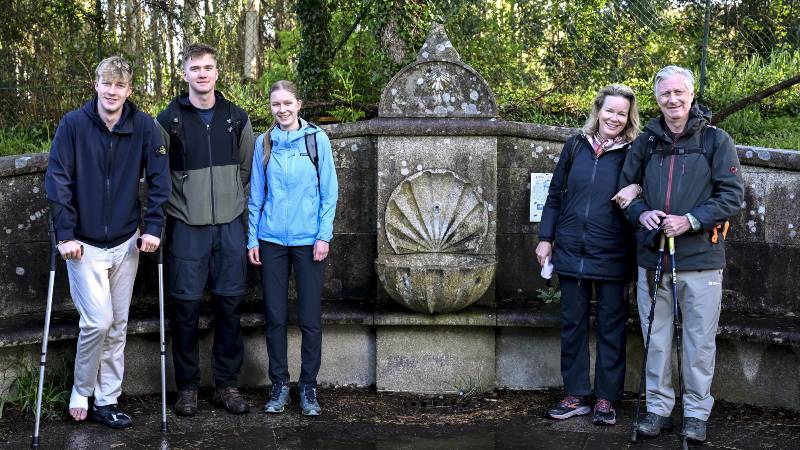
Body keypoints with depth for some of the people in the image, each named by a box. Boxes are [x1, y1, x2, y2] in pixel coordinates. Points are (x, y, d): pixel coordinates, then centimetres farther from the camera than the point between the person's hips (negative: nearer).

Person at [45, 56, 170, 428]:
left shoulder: (144, 127, -4)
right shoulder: (73, 125, -8)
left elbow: (159, 179, -1)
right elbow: (57, 181, -8)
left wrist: (153, 227, -8)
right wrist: (65, 235, -12)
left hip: (125, 243, 3)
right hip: (84, 244, -3)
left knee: (117, 327, 9)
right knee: (98, 322, -11)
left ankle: (106, 401, 21)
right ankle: (81, 393, 12)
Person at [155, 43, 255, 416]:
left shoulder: (236, 118, 6)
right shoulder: (169, 119, -3)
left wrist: (227, 196, 12)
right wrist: (183, 200, 2)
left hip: (230, 224, 2)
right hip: (187, 227, -2)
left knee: (230, 304, 5)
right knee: (187, 305, 1)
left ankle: (227, 384, 16)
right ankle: (187, 387, 13)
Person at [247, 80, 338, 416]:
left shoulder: (317, 139, -2)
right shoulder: (264, 143, 5)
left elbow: (329, 191, -1)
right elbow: (256, 194, 8)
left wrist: (324, 235, -8)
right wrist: (252, 239, 4)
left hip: (308, 240, -2)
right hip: (272, 240, 2)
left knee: (310, 318, 2)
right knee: (275, 316, 6)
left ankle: (308, 387, 14)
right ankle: (279, 385, 18)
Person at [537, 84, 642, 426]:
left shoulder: (633, 153, -1)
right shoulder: (576, 146, 6)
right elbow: (555, 195, 11)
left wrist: (638, 188, -21)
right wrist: (545, 238, 7)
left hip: (612, 257, -3)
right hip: (571, 253, 3)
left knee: (611, 327, 5)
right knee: (572, 324, 8)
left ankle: (606, 398, 15)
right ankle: (576, 395, 18)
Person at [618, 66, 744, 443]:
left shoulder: (715, 140, -1)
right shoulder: (646, 142, 9)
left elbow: (732, 195, -4)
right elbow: (625, 187, 17)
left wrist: (690, 220, -16)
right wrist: (640, 213, -4)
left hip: (700, 258, -3)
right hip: (652, 257, 3)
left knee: (699, 340, 4)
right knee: (656, 338, 10)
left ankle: (697, 412, 17)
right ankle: (658, 407, 22)